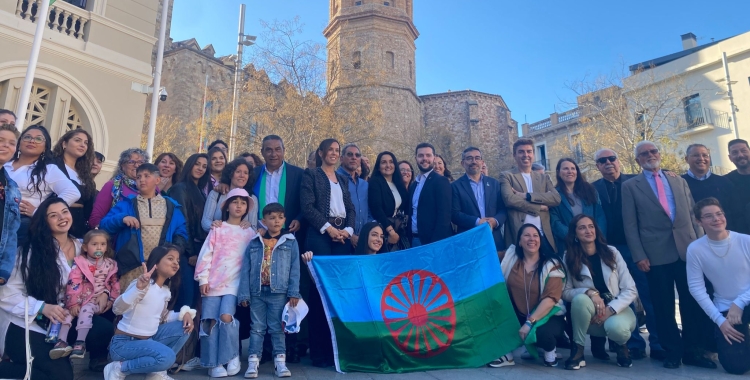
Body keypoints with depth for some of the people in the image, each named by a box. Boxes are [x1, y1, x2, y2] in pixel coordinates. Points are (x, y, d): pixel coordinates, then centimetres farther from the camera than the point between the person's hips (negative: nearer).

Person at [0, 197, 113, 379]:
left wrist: (102, 292, -8)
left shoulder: (81, 246, 4)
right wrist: (42, 307, -27)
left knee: (104, 329, -23)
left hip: (62, 319, 5)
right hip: (26, 325, -4)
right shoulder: (31, 251, -9)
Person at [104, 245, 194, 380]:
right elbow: (117, 309, -33)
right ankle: (118, 369, -7)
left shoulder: (167, 291, 5)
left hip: (148, 339, 8)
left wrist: (184, 313, -6)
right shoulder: (142, 283, -20)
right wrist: (139, 287, -51)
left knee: (184, 327, -2)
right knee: (166, 356, -29)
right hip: (124, 343, -8)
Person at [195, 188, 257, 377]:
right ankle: (214, 364, 11)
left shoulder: (250, 233, 8)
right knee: (211, 321, -1)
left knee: (226, 316, -18)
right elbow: (206, 254, 2)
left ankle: (233, 356, 2)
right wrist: (203, 279, -5)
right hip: (214, 281, 1)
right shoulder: (217, 229, 7)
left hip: (234, 283, -1)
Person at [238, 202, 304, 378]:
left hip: (279, 292, -1)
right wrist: (244, 294, -1)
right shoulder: (254, 243, 7)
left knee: (277, 328, 6)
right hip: (257, 292, 2)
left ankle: (280, 361, 14)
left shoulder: (290, 242, 3)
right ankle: (253, 361, 15)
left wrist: (293, 292, -6)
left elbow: (295, 269, 0)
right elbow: (245, 270, 5)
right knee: (257, 328, 9)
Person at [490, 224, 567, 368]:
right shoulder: (511, 257, 1)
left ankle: (550, 351, 4)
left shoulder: (551, 264, -10)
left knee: (542, 333, -36)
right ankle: (507, 353, -4)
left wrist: (530, 322, -26)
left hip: (548, 316, -3)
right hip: (518, 315, 3)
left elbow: (550, 298, -18)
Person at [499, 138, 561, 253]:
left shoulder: (544, 178, 17)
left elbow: (556, 198, 0)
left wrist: (527, 196, -11)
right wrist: (539, 207, -6)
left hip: (544, 236, 4)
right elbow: (509, 199, -13)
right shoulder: (506, 176, 5)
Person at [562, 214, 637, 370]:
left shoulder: (611, 252, -5)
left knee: (615, 327, -34)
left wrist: (610, 310, -20)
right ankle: (578, 351, -15)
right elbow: (565, 292, -9)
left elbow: (631, 290, -7)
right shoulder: (569, 258, -6)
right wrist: (590, 292, -26)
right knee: (580, 298, -33)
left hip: (617, 310, 0)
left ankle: (621, 345, 6)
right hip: (591, 317, 0)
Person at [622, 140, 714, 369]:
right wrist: (639, 255, -7)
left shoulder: (679, 182, 15)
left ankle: (693, 351, 19)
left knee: (692, 303, 5)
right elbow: (630, 224, -1)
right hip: (656, 254, -3)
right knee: (664, 306, 4)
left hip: (688, 249, 3)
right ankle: (673, 351, 18)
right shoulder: (630, 186, 4)